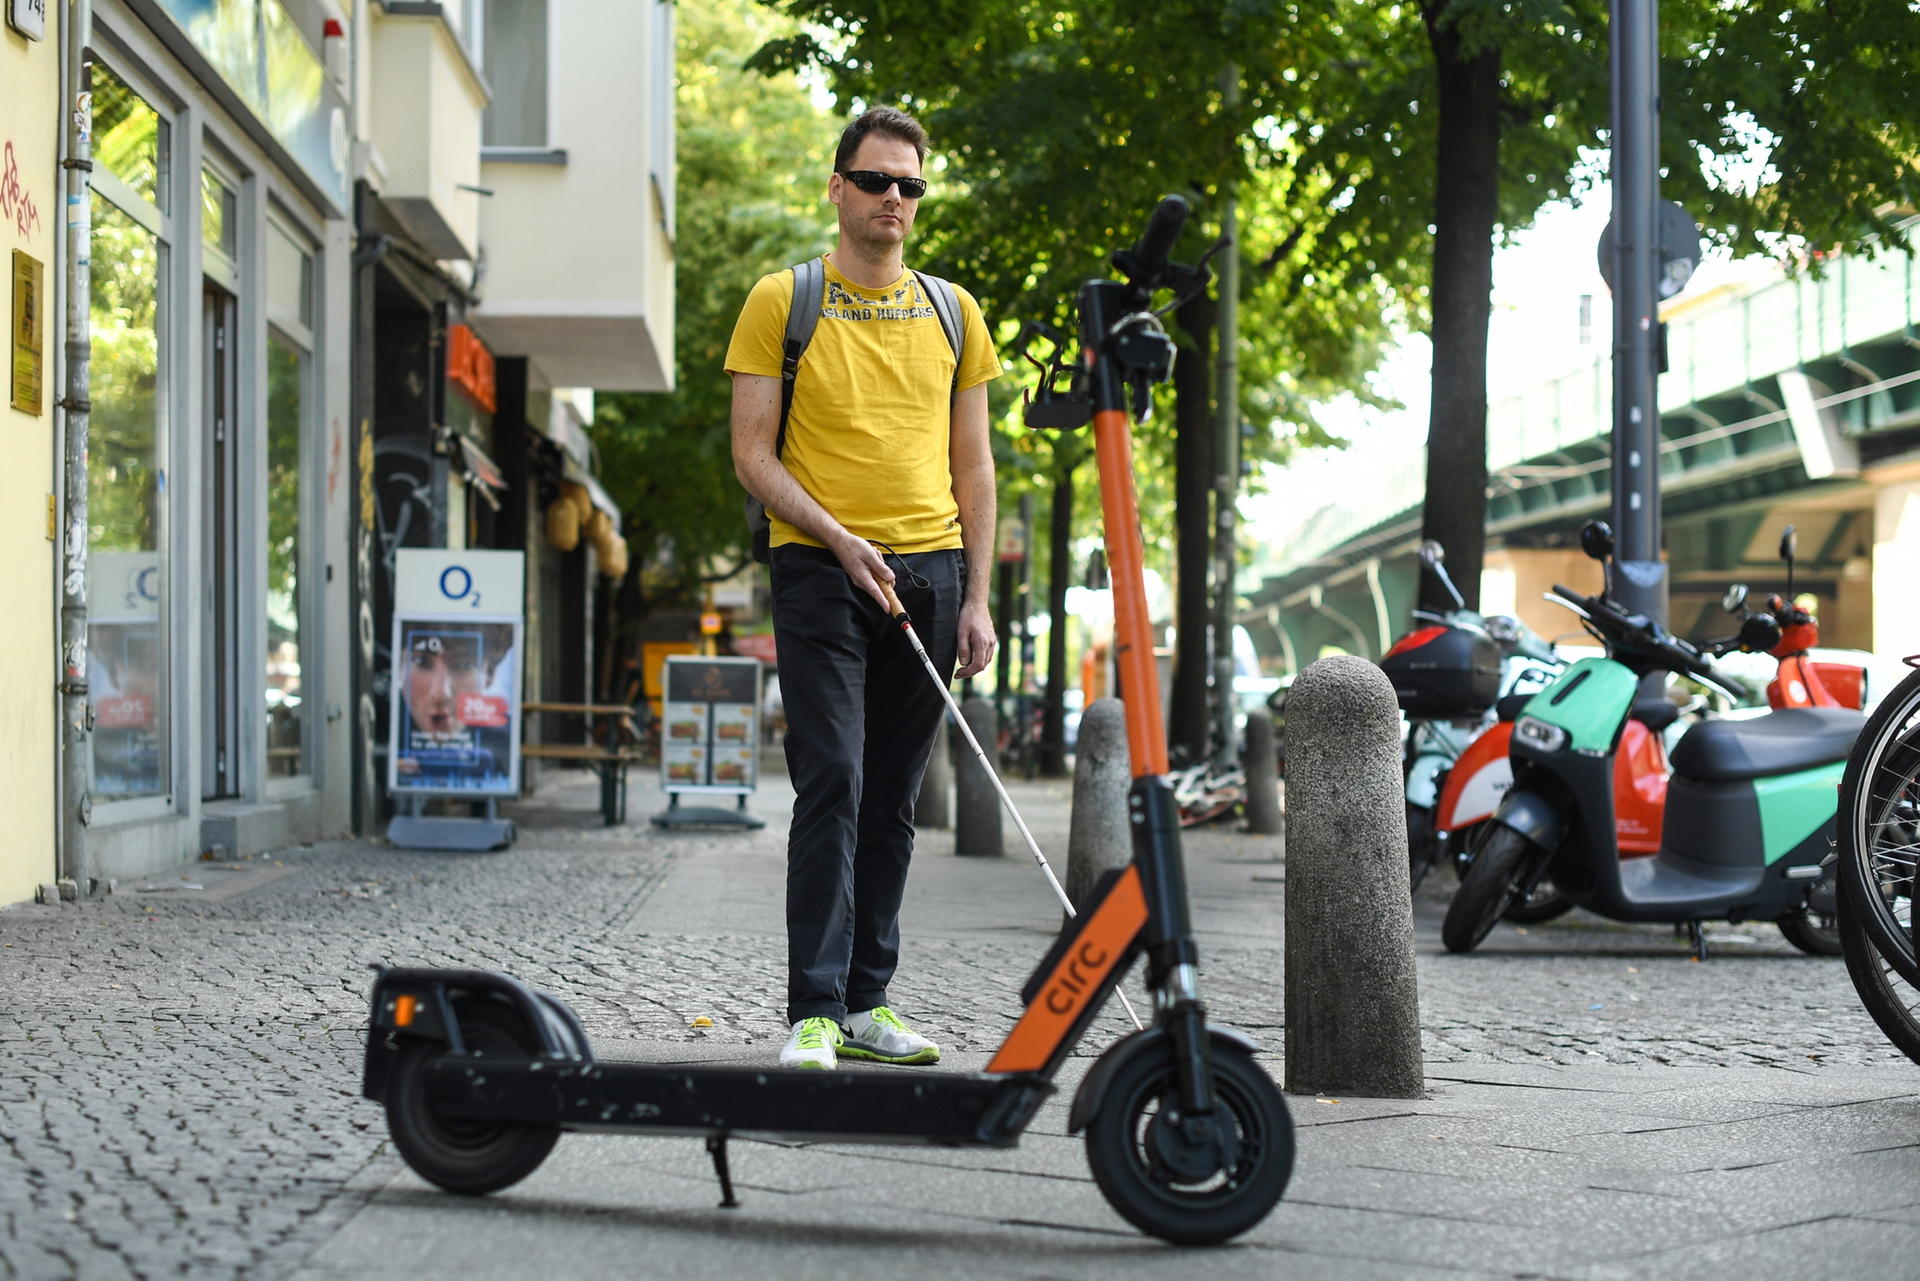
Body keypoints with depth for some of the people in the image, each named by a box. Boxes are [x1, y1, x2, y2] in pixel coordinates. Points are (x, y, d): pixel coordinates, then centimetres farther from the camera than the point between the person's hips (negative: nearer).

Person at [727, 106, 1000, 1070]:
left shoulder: (951, 311, 13)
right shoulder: (781, 302, 2)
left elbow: (972, 465, 13)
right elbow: (753, 454, -2)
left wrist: (976, 599, 5)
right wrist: (839, 538, -15)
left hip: (930, 570, 4)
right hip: (821, 568, -4)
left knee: (892, 800, 7)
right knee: (830, 787, -11)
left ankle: (866, 1001, 14)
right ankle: (814, 1013, -9)